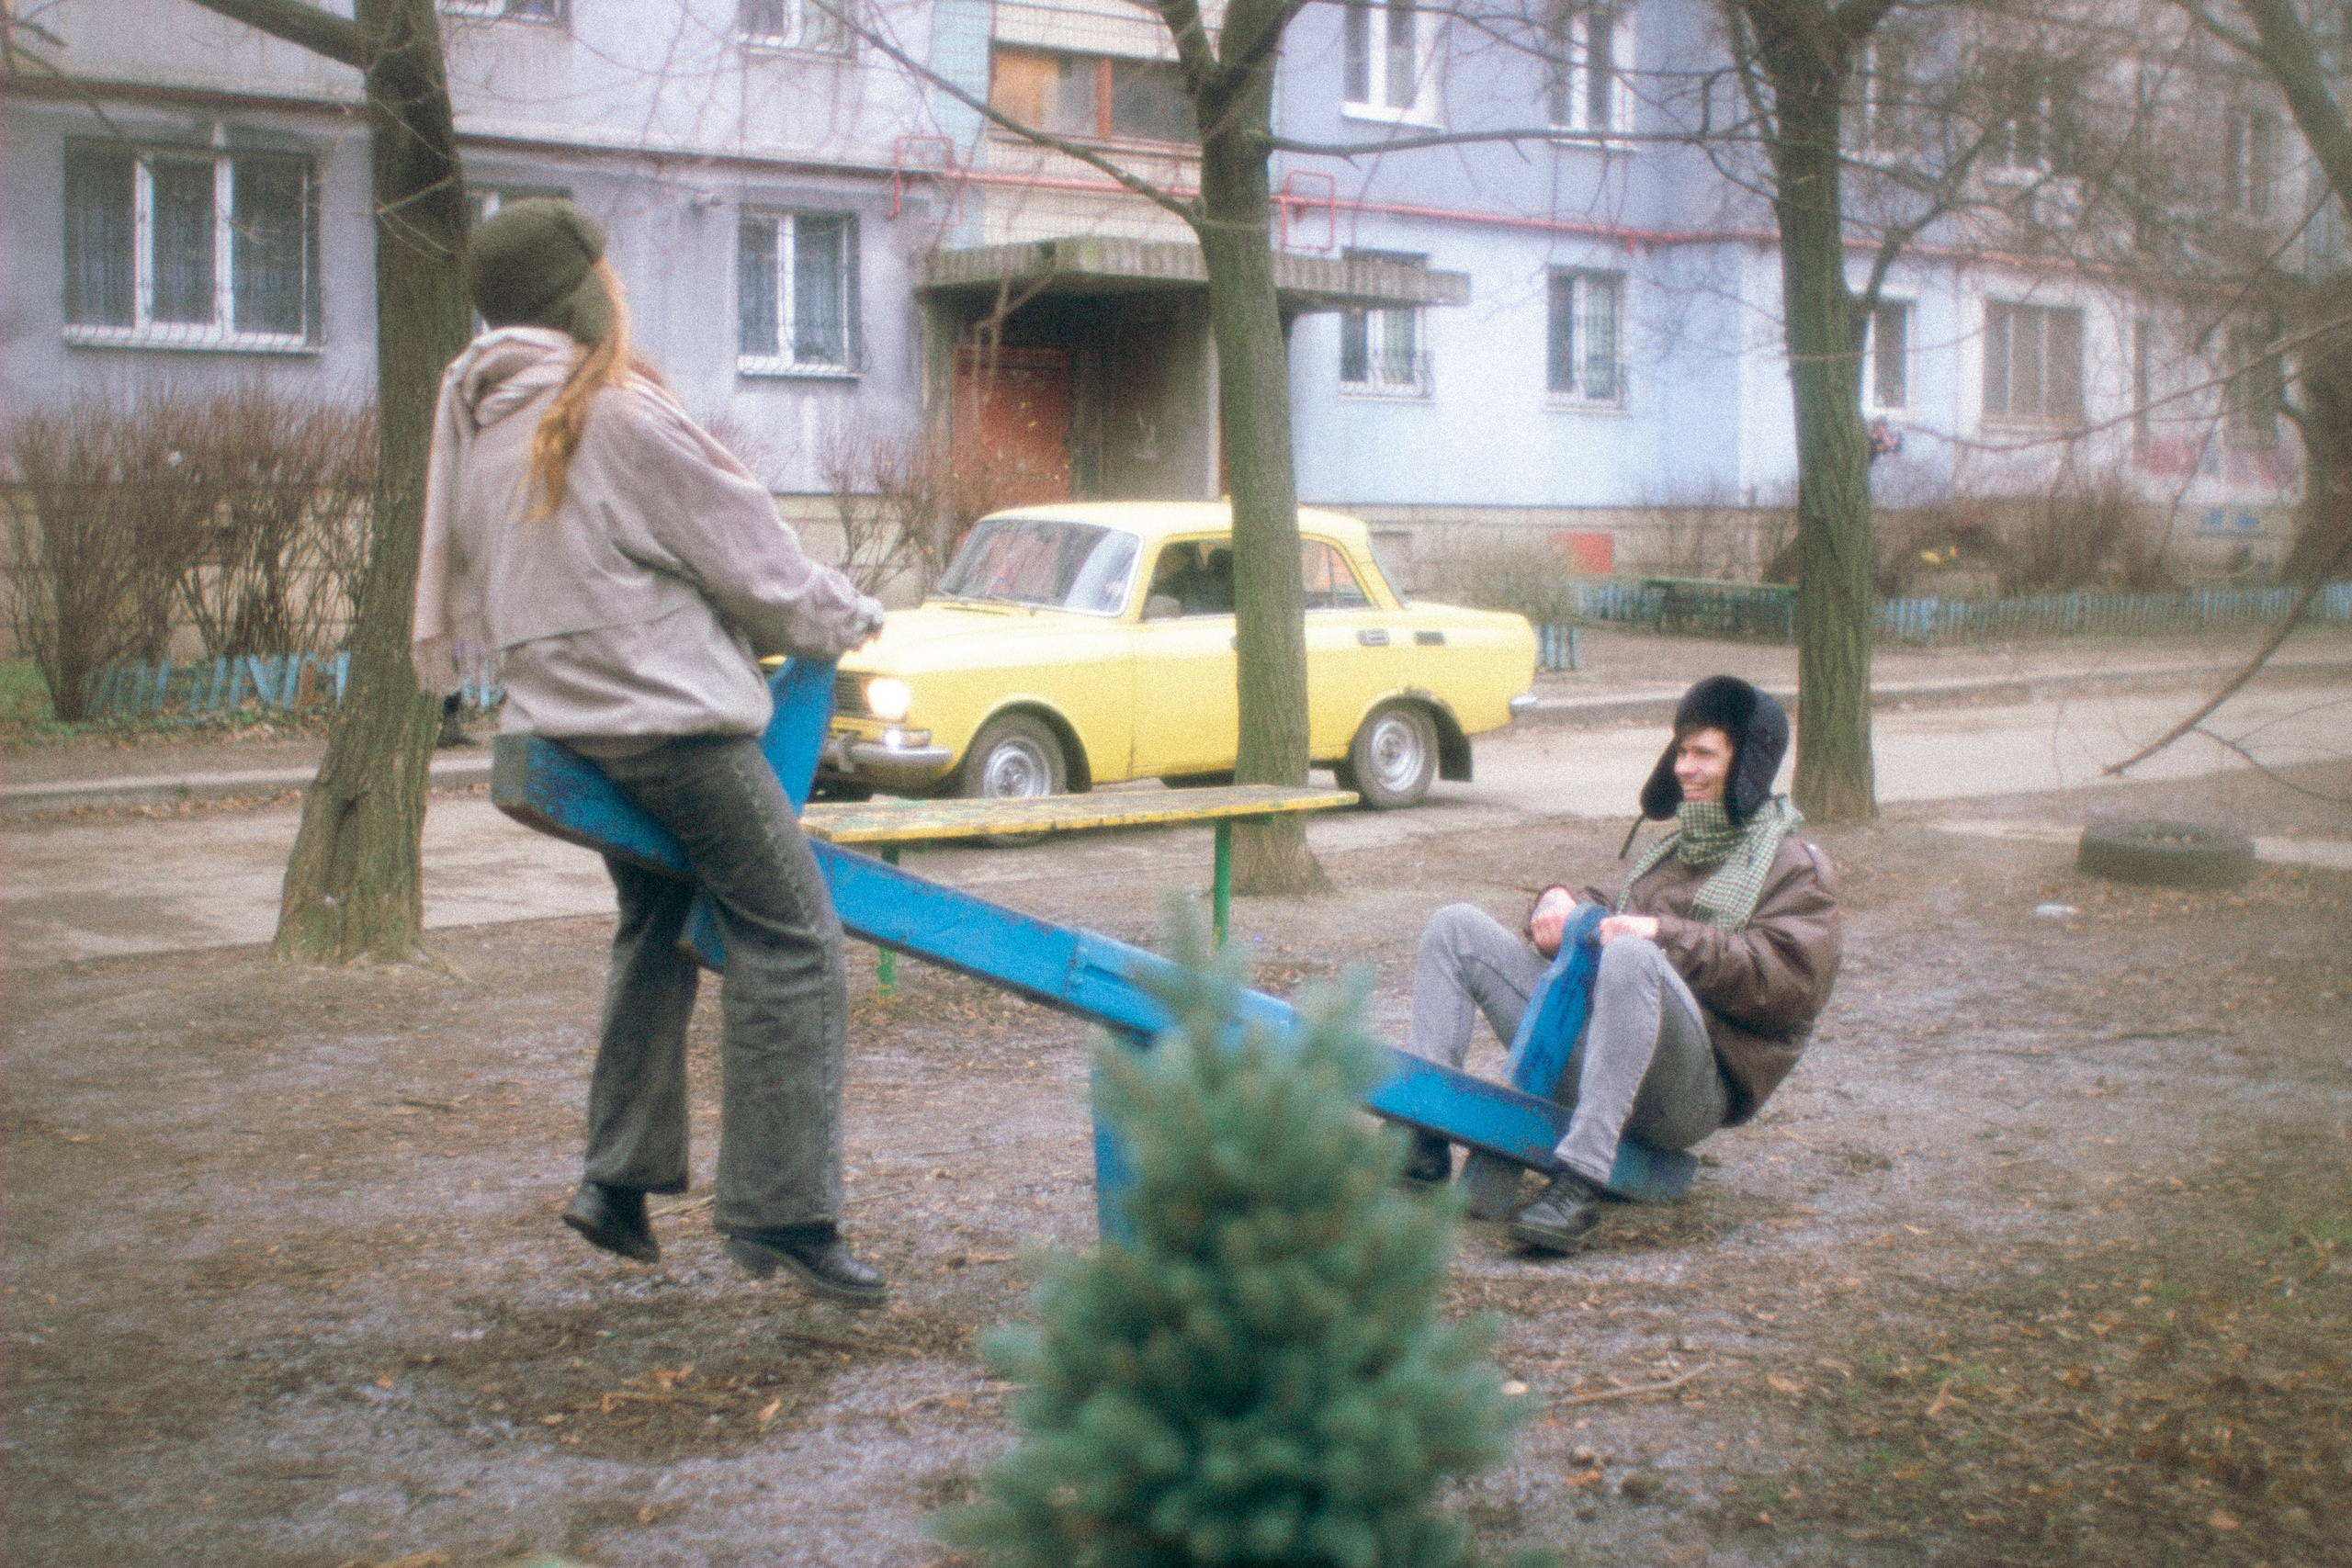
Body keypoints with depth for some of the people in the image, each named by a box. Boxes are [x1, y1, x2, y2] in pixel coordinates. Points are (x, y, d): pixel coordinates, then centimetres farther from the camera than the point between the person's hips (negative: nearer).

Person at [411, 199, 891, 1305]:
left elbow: (479, 570, 17)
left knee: (655, 930, 23)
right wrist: (849, 620, 7)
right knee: (788, 939, -6)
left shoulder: (477, 420, 8)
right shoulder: (620, 416, -16)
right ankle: (780, 1212, -8)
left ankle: (617, 1177, 25)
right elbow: (749, 555, -10)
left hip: (571, 716, 9)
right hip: (669, 715, -9)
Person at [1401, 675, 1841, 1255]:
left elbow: (1786, 980, -10)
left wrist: (1668, 936, -18)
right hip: (1587, 1050, 8)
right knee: (1456, 927, 1)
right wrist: (1563, 902, 7)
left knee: (1631, 956, -39)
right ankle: (1424, 1139, -14)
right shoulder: (1677, 848, 31)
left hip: (1692, 1089, -8)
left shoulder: (1797, 870, 7)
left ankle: (1580, 1185, -46)